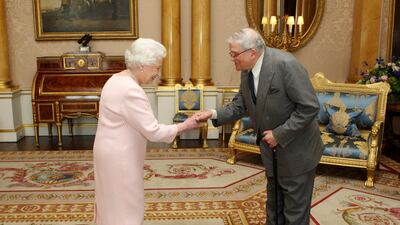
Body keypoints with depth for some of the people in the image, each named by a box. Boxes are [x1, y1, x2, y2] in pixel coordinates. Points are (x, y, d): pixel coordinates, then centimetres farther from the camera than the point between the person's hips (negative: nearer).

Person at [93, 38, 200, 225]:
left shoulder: (117, 80, 5)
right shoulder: (131, 90, -26)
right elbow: (153, 132, -24)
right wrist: (184, 126, -13)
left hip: (113, 152, 10)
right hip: (119, 157, -10)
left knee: (113, 203, 23)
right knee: (124, 207, 6)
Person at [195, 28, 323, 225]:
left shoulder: (285, 64, -26)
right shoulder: (246, 71, -3)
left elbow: (310, 107, -26)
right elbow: (240, 106, 3)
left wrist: (279, 134, -24)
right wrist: (214, 114, -13)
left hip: (296, 151, -7)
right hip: (272, 149, 7)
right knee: (274, 205, 23)